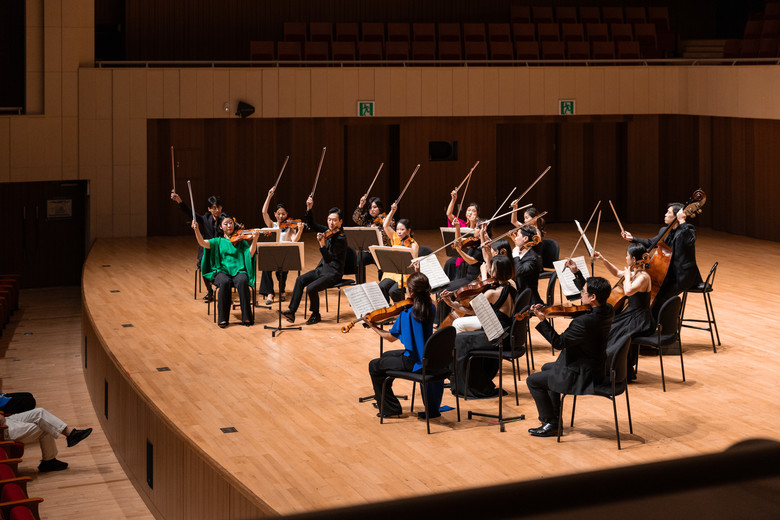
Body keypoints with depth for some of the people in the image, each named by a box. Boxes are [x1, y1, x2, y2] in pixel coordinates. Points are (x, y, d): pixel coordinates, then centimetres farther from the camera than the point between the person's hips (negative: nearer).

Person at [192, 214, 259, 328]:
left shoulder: (241, 241, 14)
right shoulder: (218, 241, 15)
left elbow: (250, 254, -2)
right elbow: (202, 243, -3)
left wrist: (254, 240, -16)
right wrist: (196, 230, -19)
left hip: (239, 271, 0)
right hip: (222, 272, 0)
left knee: (242, 281, -35)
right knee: (225, 282, -35)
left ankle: (246, 317, -28)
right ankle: (222, 318, -27)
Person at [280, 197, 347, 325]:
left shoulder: (341, 238, -19)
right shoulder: (328, 231, 5)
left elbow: (329, 258, -26)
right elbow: (312, 225, 11)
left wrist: (322, 244, -40)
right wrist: (309, 209, -2)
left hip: (333, 273, -8)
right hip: (322, 268, 8)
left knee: (311, 288, -24)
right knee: (301, 279, -10)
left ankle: (316, 315, 0)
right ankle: (291, 311, -11)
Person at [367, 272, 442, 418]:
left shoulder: (406, 314, -21)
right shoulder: (430, 309, -2)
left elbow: (390, 337, -9)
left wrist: (374, 327, 5)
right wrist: (410, 302, 6)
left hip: (413, 362, -7)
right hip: (427, 358, 7)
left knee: (374, 366, 8)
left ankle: (390, 409, 16)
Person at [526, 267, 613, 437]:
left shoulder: (585, 321, -34)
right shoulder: (607, 310, -7)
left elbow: (559, 342, -26)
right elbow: (588, 295, 15)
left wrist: (542, 320, -26)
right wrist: (577, 274, 16)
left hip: (582, 375, -10)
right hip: (595, 367, 10)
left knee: (533, 381, 0)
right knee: (547, 368, 31)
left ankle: (551, 423, 7)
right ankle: (554, 414, 38)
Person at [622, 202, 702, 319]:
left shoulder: (688, 230, -12)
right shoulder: (664, 231, 12)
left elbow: (690, 241, -36)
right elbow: (651, 243, 27)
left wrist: (682, 221, -34)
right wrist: (632, 239, 18)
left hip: (683, 276, -9)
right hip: (670, 274, 9)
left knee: (661, 298, -24)